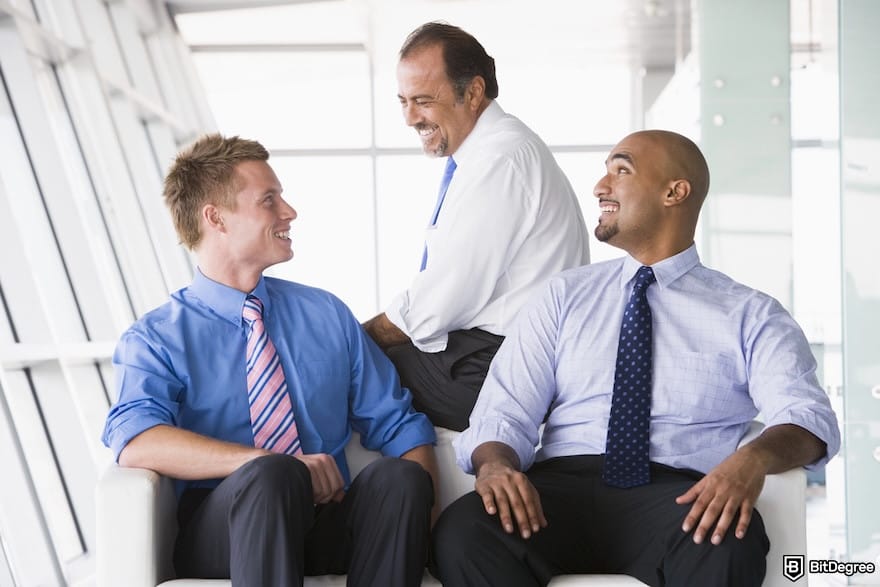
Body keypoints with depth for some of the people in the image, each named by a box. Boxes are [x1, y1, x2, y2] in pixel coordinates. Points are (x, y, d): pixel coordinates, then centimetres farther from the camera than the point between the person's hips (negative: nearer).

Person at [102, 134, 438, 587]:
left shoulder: (328, 315, 17)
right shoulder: (155, 340, 3)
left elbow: (398, 425, 15)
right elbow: (136, 442, -17)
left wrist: (417, 509, -8)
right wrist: (273, 465, -28)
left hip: (331, 523, 4)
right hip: (221, 539, -3)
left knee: (400, 476, -29)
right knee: (271, 475, -37)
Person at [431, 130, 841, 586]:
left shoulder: (749, 315, 12)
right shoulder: (565, 296, 18)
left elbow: (807, 416, -3)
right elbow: (505, 410, 9)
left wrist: (753, 458, -28)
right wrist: (495, 463, -16)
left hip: (678, 497, -2)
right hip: (562, 487, 3)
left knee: (727, 545, -39)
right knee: (462, 531, -30)